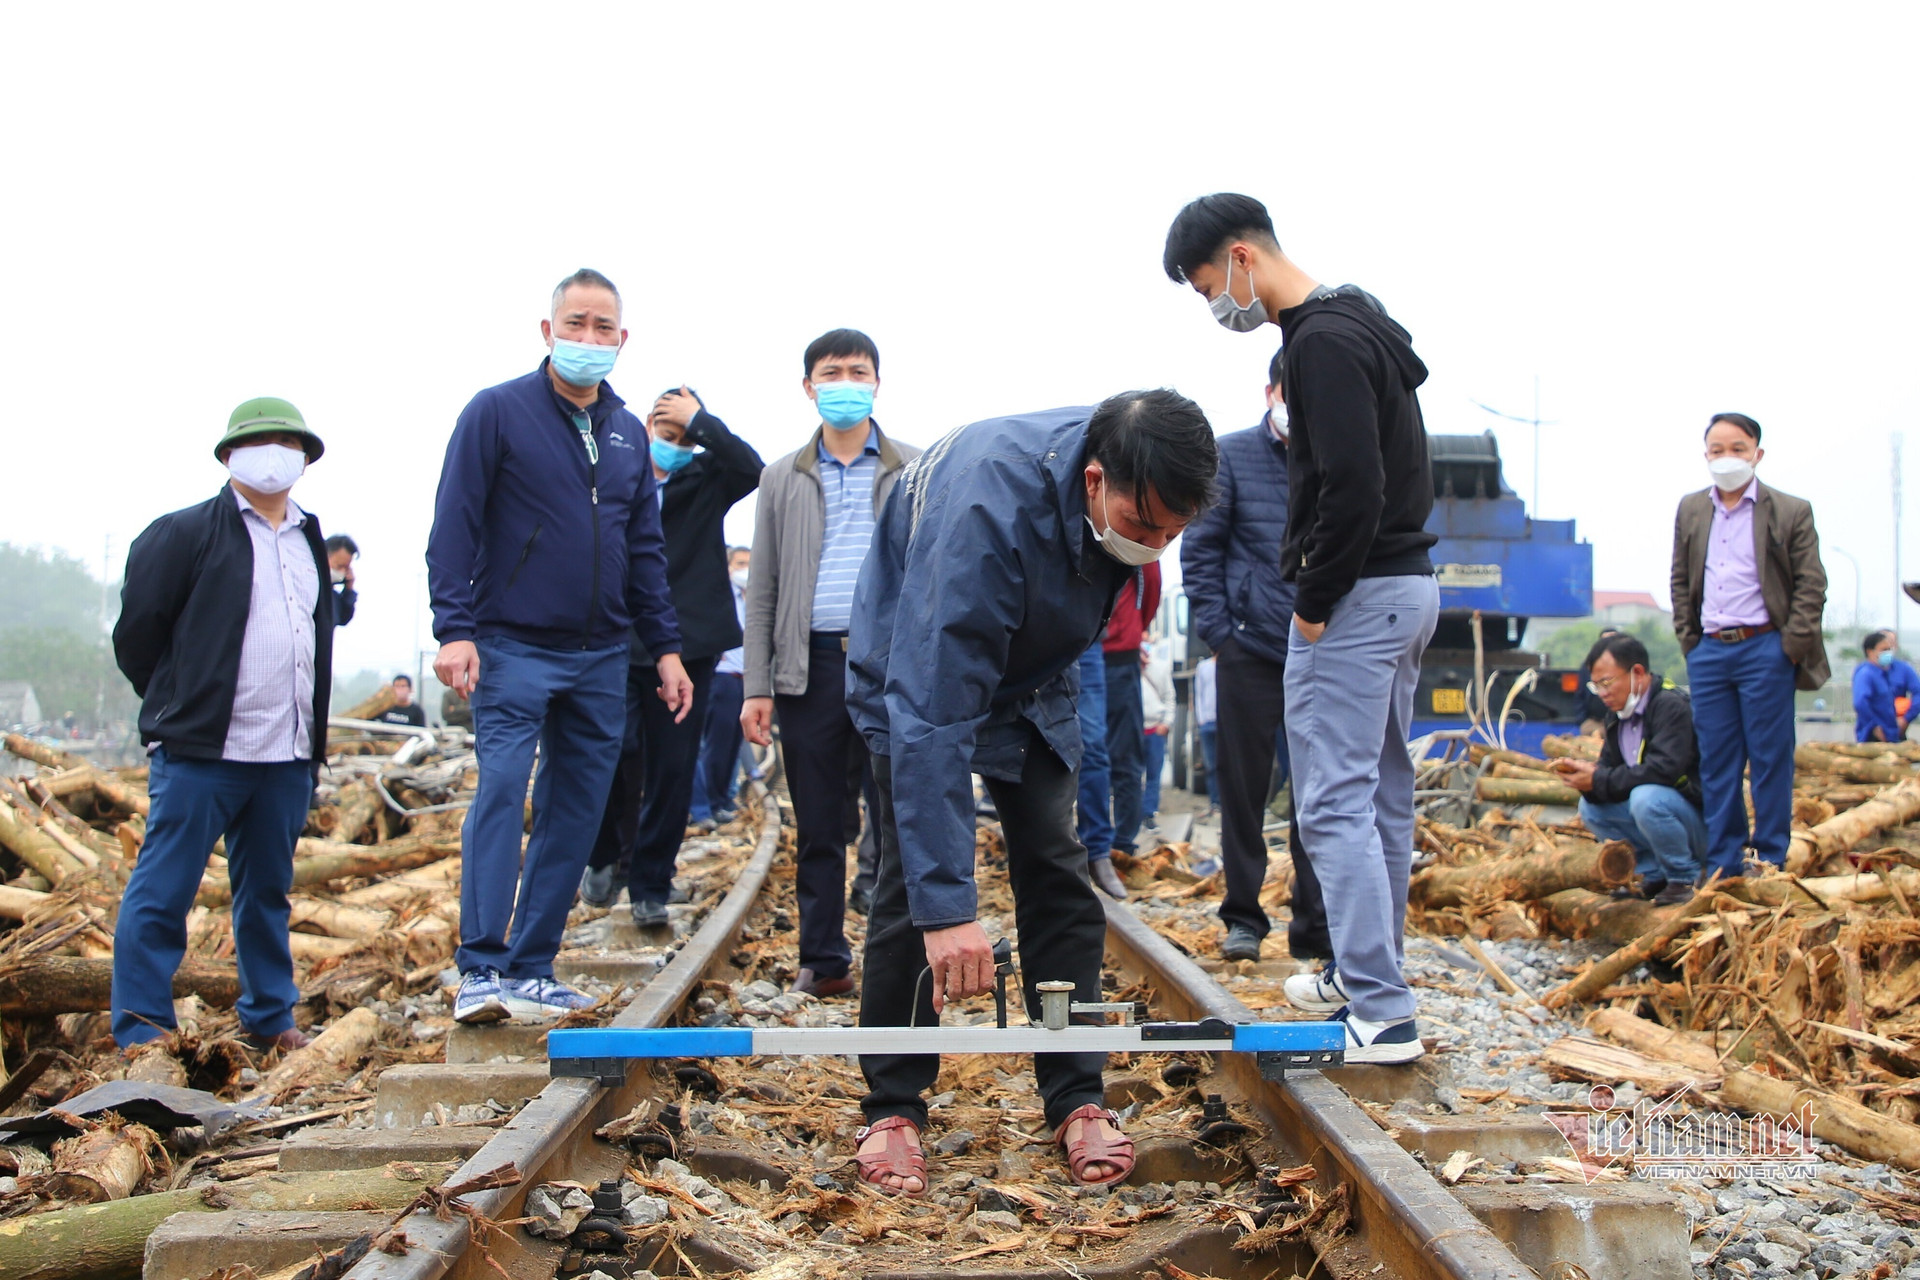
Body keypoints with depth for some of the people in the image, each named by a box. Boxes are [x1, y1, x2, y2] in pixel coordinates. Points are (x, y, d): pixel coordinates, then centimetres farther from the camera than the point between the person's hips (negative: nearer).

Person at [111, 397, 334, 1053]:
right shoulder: (184, 533, -3)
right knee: (162, 894, -3)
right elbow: (135, 634, -2)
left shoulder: (310, 542, 17)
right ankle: (140, 1032, 4)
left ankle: (270, 1017, 24)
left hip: (287, 756, 6)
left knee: (267, 891, 14)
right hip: (200, 753, -6)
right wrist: (180, 708, 5)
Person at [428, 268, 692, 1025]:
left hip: (600, 658, 6)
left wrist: (665, 647, 11)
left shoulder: (628, 434, 13)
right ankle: (482, 972, -16)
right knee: (501, 792, -17)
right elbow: (454, 527, -8)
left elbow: (645, 551, 17)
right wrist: (453, 628, -17)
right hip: (513, 649, -5)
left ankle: (531, 970, 13)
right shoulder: (498, 412, -3)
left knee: (576, 814, 5)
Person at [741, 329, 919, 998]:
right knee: (817, 828, 6)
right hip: (811, 666, 2)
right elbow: (763, 590, 11)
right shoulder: (783, 479, 13)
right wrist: (756, 685, 3)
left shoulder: (916, 471, 9)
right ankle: (823, 960, 14)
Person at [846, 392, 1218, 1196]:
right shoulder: (983, 511, -43)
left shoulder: (1133, 487, -21)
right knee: (913, 886, -11)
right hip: (919, 671, -5)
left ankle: (1078, 1100, 5)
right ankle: (892, 1110, 2)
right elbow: (931, 715, -46)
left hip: (1030, 680, 6)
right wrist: (948, 902, -49)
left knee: (1057, 876, -2)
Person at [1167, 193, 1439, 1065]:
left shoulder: (1321, 342, -16)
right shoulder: (1364, 325, 17)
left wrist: (1315, 601, -15)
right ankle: (1366, 973, 28)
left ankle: (1382, 1016, -10)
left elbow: (1354, 487, -25)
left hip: (1358, 595, -11)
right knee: (1382, 792, 16)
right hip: (1407, 583, 11)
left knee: (1336, 802, -10)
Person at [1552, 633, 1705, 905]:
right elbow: (1608, 768, 8)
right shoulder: (1617, 714, 8)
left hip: (1699, 819, -9)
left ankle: (1686, 879, -13)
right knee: (1590, 808, 0)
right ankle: (1655, 874, 3)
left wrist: (1599, 781, -24)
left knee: (1646, 798, -34)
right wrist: (1586, 773, -17)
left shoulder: (1671, 706, -19)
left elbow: (1663, 770, -31)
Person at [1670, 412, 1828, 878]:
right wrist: (1689, 639, 8)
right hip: (1708, 652, 4)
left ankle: (1770, 863, 8)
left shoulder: (1791, 512, 0)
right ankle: (1723, 868, 13)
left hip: (1764, 650, -4)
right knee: (1716, 763, 7)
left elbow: (1810, 586, -2)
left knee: (1770, 760, 0)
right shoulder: (1690, 510, 12)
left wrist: (1790, 647, -9)